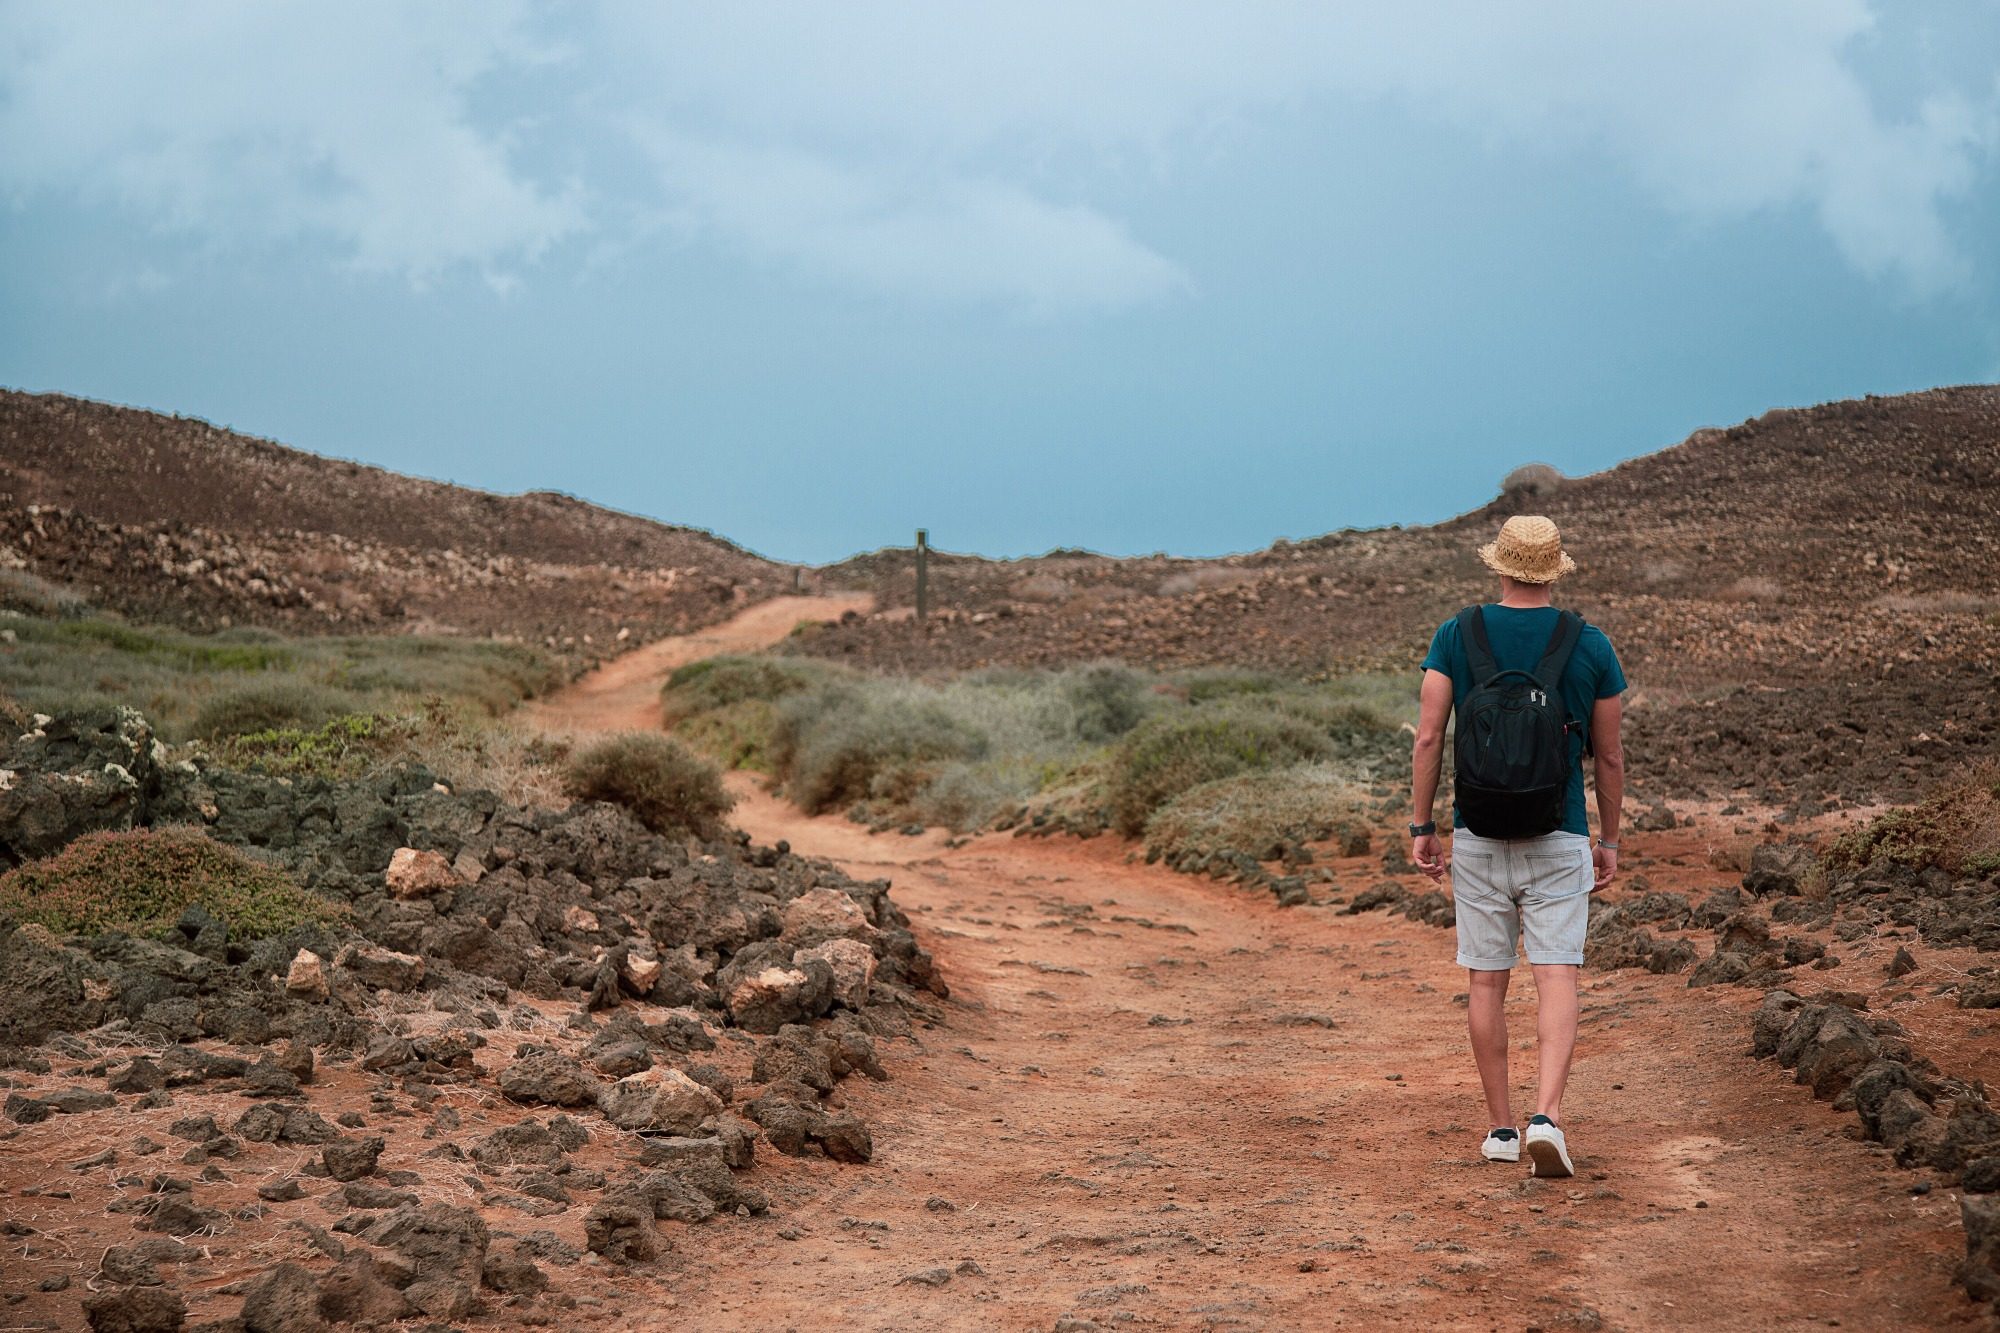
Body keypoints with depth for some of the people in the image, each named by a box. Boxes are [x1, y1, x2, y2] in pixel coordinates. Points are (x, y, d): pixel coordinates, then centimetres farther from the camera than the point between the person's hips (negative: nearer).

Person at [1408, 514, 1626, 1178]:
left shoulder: (1456, 635, -2)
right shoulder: (1590, 644, -1)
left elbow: (1428, 737, -5)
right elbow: (1609, 755, 4)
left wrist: (1420, 827, 2)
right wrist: (1610, 840, 15)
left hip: (1478, 837, 1)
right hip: (1558, 839, -1)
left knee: (1487, 981, 9)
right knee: (1557, 978, -3)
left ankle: (1500, 1128, 14)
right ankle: (1547, 1116, -20)